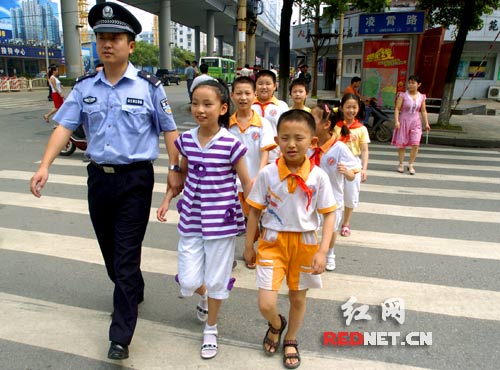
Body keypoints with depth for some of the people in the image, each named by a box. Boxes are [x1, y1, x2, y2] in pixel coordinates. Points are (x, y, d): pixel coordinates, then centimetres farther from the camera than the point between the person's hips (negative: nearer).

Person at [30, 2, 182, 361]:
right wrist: (45, 166, -12)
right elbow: (65, 126, -1)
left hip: (135, 179, -4)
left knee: (126, 255, -2)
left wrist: (175, 169, -4)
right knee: (110, 250, 17)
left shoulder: (148, 86, -5)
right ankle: (135, 292, 45)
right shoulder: (85, 87, 5)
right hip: (99, 176, 5)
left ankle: (121, 337, 9)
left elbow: (169, 130, -1)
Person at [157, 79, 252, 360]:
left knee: (216, 280, 10)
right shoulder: (186, 140, -1)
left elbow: (247, 183, -6)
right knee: (189, 281, 7)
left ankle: (211, 329, 37)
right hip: (191, 219, 4)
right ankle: (205, 297, 46)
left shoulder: (231, 144, -14)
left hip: (222, 221, -3)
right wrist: (167, 199, 8)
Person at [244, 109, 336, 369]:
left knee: (298, 299, 17)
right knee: (266, 304, -6)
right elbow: (254, 212, -2)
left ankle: (290, 340, 45)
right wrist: (248, 247, 3)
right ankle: (276, 325, 32)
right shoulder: (267, 173, -12)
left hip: (305, 242, 1)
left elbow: (329, 214, -5)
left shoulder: (318, 176, -12)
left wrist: (322, 251, -13)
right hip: (272, 241, -1)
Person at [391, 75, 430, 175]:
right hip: (403, 121, -2)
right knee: (402, 144, 5)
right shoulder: (403, 95, -5)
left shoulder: (421, 97, 5)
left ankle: (411, 165, 5)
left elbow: (423, 111, 10)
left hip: (415, 122, 2)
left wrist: (426, 123, 6)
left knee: (415, 144, -9)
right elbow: (397, 109, -8)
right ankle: (401, 164, 19)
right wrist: (396, 121, -18)